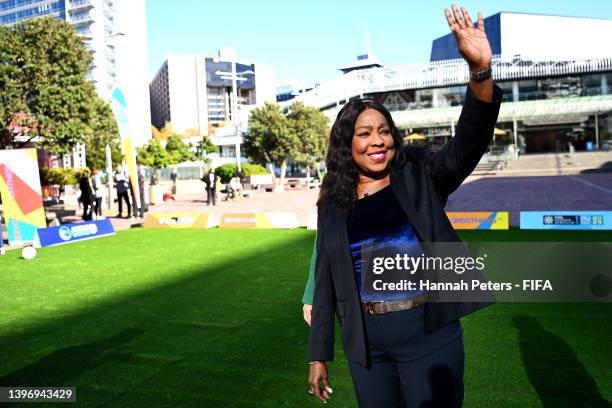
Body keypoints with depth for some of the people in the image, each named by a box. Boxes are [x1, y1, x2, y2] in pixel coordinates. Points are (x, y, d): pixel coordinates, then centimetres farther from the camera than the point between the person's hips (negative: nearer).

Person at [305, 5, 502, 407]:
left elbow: (468, 144, -20)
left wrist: (480, 72, -36)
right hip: (366, 342, 2)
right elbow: (325, 282, 5)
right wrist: (319, 355, 6)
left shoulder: (420, 178, -2)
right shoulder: (333, 204, 2)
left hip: (429, 334, -2)